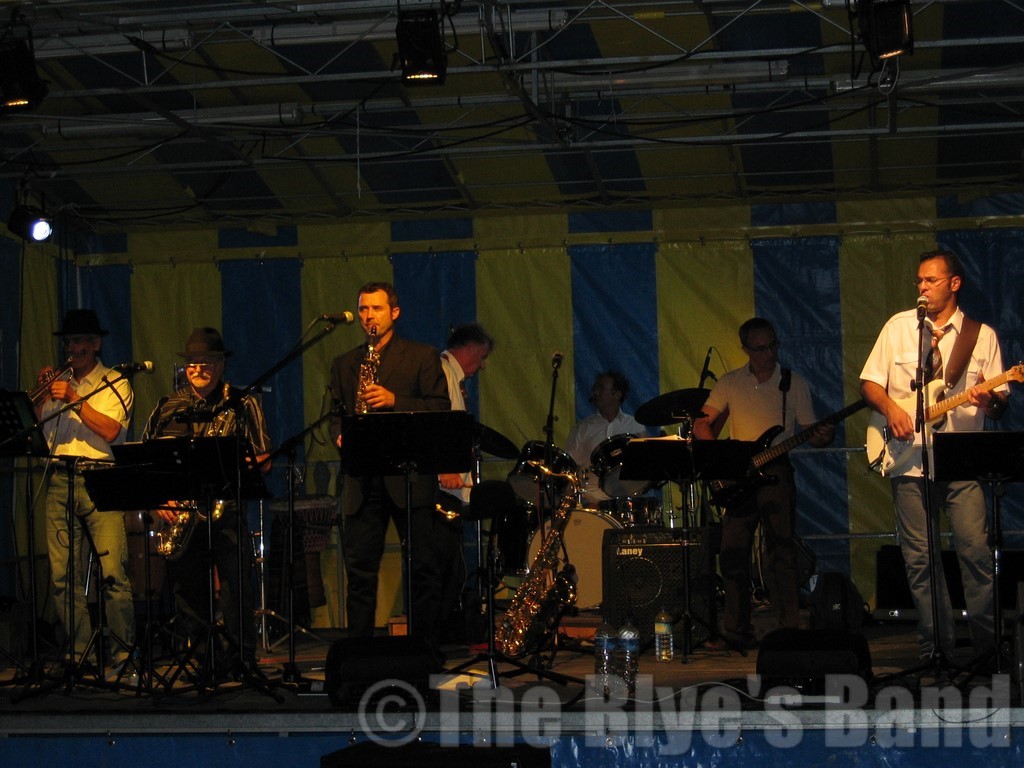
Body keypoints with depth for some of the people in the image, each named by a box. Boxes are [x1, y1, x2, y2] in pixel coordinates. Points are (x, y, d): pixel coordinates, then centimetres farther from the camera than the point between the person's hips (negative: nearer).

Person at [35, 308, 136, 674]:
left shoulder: (115, 384, 8)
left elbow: (111, 431, -8)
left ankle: (123, 653, -7)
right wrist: (42, 395, -1)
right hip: (59, 482, 4)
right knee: (63, 575, -1)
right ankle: (80, 653, 5)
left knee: (113, 572, -12)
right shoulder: (57, 385, 20)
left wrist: (75, 400, -13)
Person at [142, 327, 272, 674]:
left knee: (237, 577, -13)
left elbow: (263, 460, 2)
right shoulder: (168, 409, 12)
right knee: (188, 587, 2)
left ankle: (240, 656, -5)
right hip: (179, 512, 2)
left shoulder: (242, 405, 7)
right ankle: (204, 658, 10)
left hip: (225, 506, -2)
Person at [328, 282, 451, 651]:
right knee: (359, 569, 1)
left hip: (409, 477, -3)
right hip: (361, 481, 3)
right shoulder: (344, 364, 18)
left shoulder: (423, 357, 6)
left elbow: (440, 409, -2)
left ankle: (427, 649, 6)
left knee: (422, 568, -1)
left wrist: (394, 400, -14)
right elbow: (336, 414, 20)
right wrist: (340, 436, -2)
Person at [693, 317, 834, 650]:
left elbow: (808, 431, 4)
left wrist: (822, 436, -19)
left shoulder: (794, 383, 4)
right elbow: (702, 424, 7)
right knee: (732, 553, 3)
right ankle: (737, 632, 13)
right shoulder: (730, 382, 8)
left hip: (776, 470, -3)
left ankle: (789, 630, -10)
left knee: (780, 552, -11)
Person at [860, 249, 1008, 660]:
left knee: (976, 550, -9)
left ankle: (988, 643, 2)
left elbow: (1001, 402, 8)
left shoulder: (982, 335, 8)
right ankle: (936, 646, 10)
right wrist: (890, 408, -10)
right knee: (920, 558, 2)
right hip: (909, 460, 1)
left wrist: (989, 401, -15)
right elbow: (869, 383, 10)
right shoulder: (898, 326, 9)